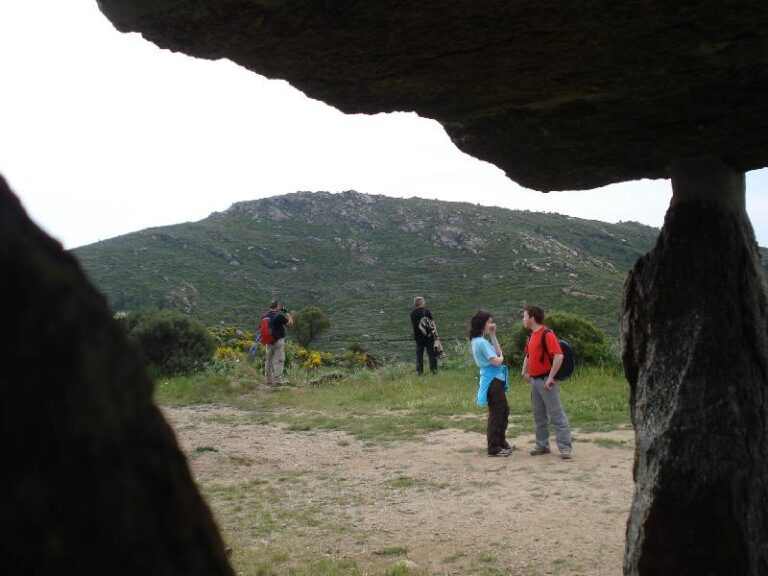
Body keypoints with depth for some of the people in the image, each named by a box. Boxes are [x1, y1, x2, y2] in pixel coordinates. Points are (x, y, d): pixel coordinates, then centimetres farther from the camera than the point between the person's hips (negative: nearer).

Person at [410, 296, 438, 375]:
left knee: (419, 354, 7)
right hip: (428, 335, -3)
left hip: (418, 336, 3)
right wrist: (435, 332, 0)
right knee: (431, 353, 3)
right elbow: (432, 323, -5)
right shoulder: (426, 311, -7)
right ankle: (433, 370, 1)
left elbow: (413, 324, 10)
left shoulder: (412, 313, 3)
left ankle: (420, 371, 5)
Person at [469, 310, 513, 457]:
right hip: (492, 381, -10)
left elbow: (498, 352, 14)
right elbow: (495, 361, -24)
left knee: (504, 411, 19)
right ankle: (493, 448, 5)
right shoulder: (481, 342, -19)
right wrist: (501, 357, -2)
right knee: (496, 414, -3)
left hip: (495, 380, 10)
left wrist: (493, 335, 9)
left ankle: (501, 442, 31)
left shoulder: (478, 341, 13)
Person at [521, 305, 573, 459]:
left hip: (546, 381, -9)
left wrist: (550, 378, -21)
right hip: (535, 381, 9)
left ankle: (565, 448, -6)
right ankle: (542, 445, 22)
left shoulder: (547, 334, -13)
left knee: (556, 415, -7)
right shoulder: (532, 336, 13)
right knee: (539, 416, 14)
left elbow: (559, 356, -22)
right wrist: (525, 371, 14)